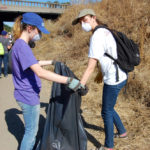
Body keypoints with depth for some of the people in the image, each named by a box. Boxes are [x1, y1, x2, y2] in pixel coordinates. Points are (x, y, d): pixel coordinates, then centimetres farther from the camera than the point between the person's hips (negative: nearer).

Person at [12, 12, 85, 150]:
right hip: (28, 96, -10)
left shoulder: (20, 45, 7)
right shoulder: (22, 46, -24)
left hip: (27, 95, 10)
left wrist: (51, 62, 31)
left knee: (32, 129, 24)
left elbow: (33, 64, 24)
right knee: (31, 131, 7)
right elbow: (40, 72, -35)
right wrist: (68, 80, -38)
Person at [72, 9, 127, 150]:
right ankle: (122, 132, 43)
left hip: (113, 80, -9)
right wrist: (101, 73, 29)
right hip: (120, 76, 9)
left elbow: (91, 67, -24)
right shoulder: (105, 31, 10)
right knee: (108, 108, 25)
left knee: (106, 112, 7)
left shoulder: (97, 36, -19)